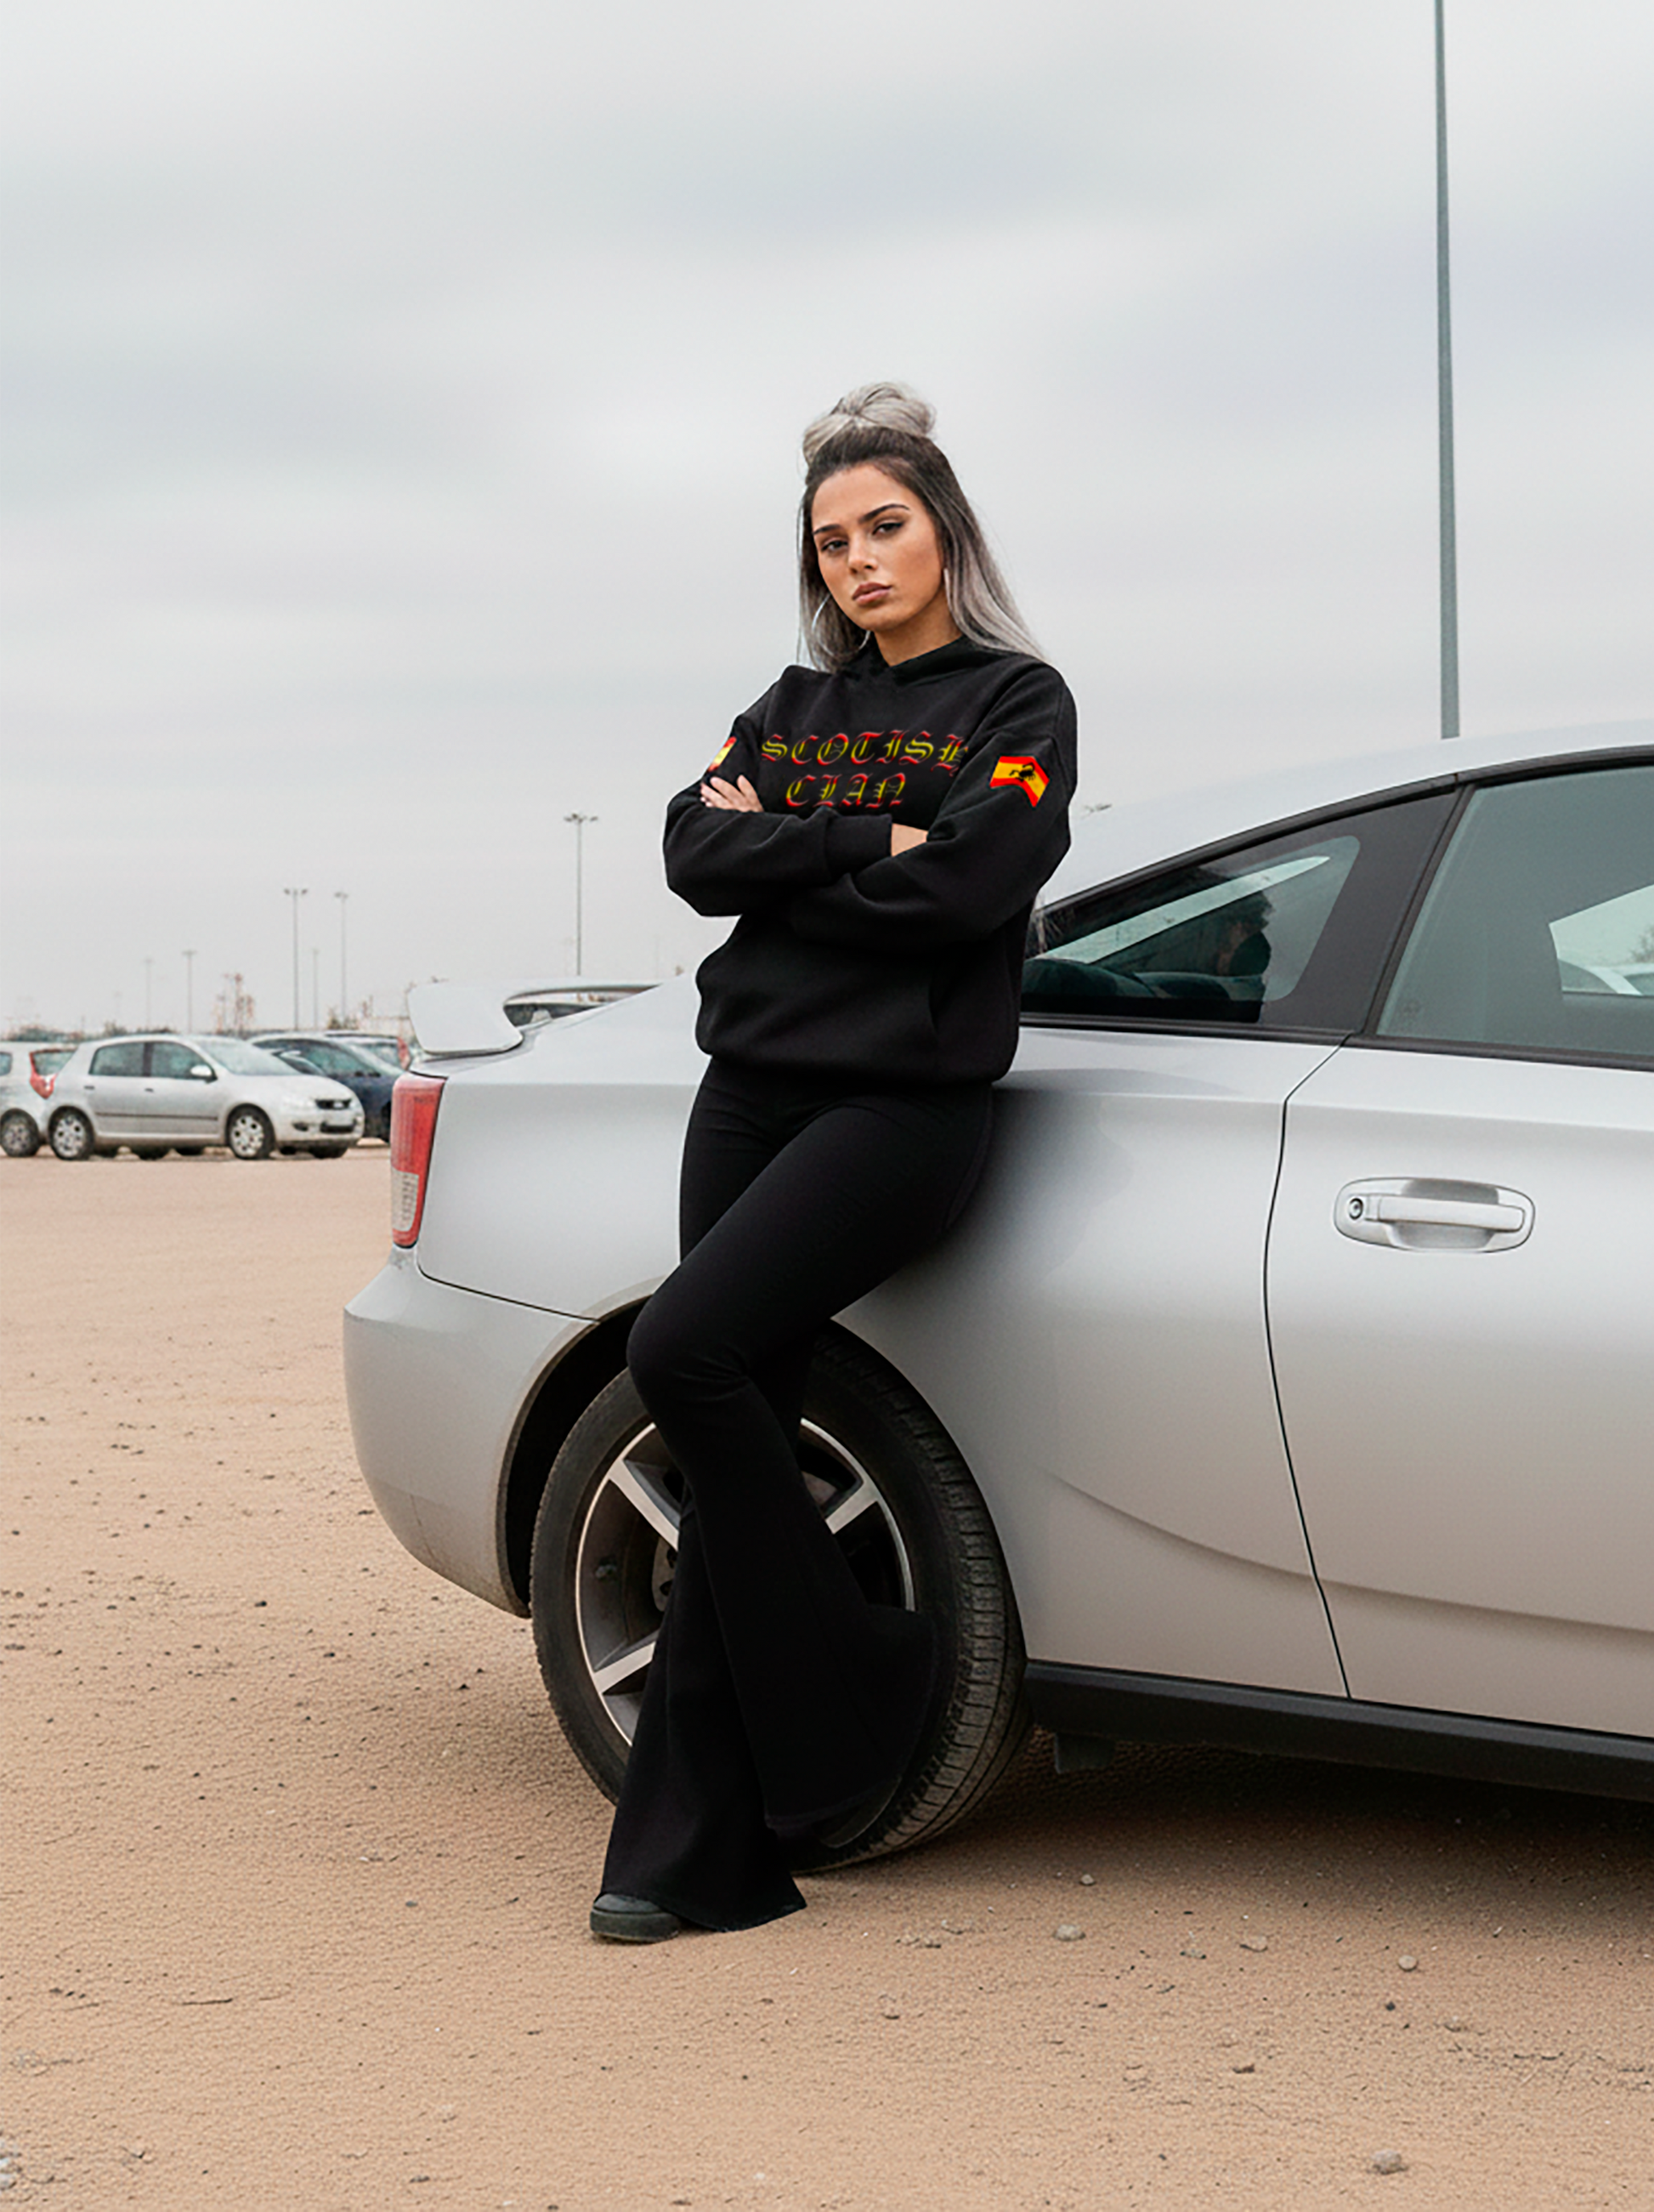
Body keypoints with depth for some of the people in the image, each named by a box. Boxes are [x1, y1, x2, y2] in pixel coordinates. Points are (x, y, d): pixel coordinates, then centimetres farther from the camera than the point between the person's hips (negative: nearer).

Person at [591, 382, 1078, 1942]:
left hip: (903, 1100, -5)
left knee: (683, 1351, -23)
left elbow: (966, 886, -13)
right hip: (753, 1092, 6)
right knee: (735, 1427, -1)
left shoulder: (1017, 701, 3)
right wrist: (858, 844, -8)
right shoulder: (798, 704, 19)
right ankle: (700, 1853, 0)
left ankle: (853, 1698, -5)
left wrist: (777, 856, -2)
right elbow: (695, 853, 4)